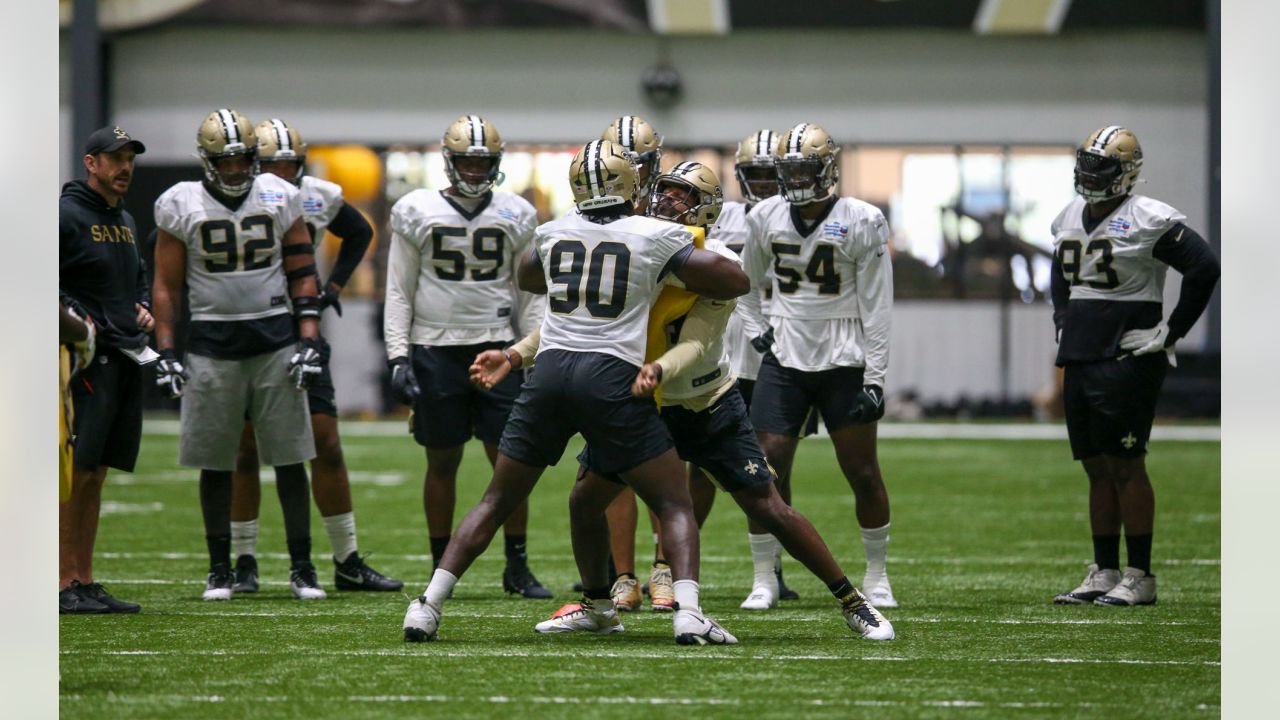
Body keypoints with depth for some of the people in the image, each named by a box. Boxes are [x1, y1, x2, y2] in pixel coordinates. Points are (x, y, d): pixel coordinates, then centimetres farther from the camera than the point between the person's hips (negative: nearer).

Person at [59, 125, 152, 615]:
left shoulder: (125, 222, 19)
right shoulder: (66, 215, -8)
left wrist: (143, 308, 14)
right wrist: (74, 316, -19)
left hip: (125, 355, 8)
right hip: (86, 355, -8)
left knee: (97, 473, 10)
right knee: (76, 471, -10)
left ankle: (85, 582, 13)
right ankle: (64, 584, -10)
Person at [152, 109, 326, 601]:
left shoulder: (279, 199, 3)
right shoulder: (181, 206, 0)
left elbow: (303, 274, 6)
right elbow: (167, 285, 3)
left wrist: (308, 340, -3)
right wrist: (165, 353, -2)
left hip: (276, 338, 0)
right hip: (212, 344, 0)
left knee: (290, 459, 0)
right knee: (215, 463, 4)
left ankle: (302, 566, 6)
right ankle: (219, 570, 14)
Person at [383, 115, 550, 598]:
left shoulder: (515, 216, 6)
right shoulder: (418, 213, 2)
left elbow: (529, 295, 11)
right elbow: (400, 292, 4)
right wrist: (398, 358, -2)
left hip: (496, 348, 1)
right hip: (436, 349, -1)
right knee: (442, 463, 5)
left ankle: (518, 567, 7)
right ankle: (441, 569, 13)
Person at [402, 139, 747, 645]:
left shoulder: (553, 234, 16)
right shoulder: (656, 238, 4)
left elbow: (527, 278, 39)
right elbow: (736, 282, 5)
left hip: (550, 371, 4)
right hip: (612, 377, -3)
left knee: (497, 502, 15)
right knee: (675, 506, 5)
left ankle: (428, 607, 10)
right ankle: (688, 612, -15)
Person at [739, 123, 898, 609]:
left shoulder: (861, 223, -8)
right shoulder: (766, 218, 3)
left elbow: (875, 308, -7)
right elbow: (749, 282, 22)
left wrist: (875, 379, -9)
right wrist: (758, 329, 7)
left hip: (844, 362, -2)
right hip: (784, 359, 3)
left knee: (863, 473, 2)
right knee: (768, 467, -5)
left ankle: (876, 576, 16)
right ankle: (764, 579, 2)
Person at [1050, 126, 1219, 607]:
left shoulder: (1147, 220, -11)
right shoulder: (1070, 218, 14)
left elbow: (1204, 268, -14)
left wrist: (1172, 331, -12)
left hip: (1127, 360, -8)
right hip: (1079, 359, 8)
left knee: (1125, 466, -7)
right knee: (1097, 468, 10)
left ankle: (1140, 577, -3)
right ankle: (1104, 573, 15)